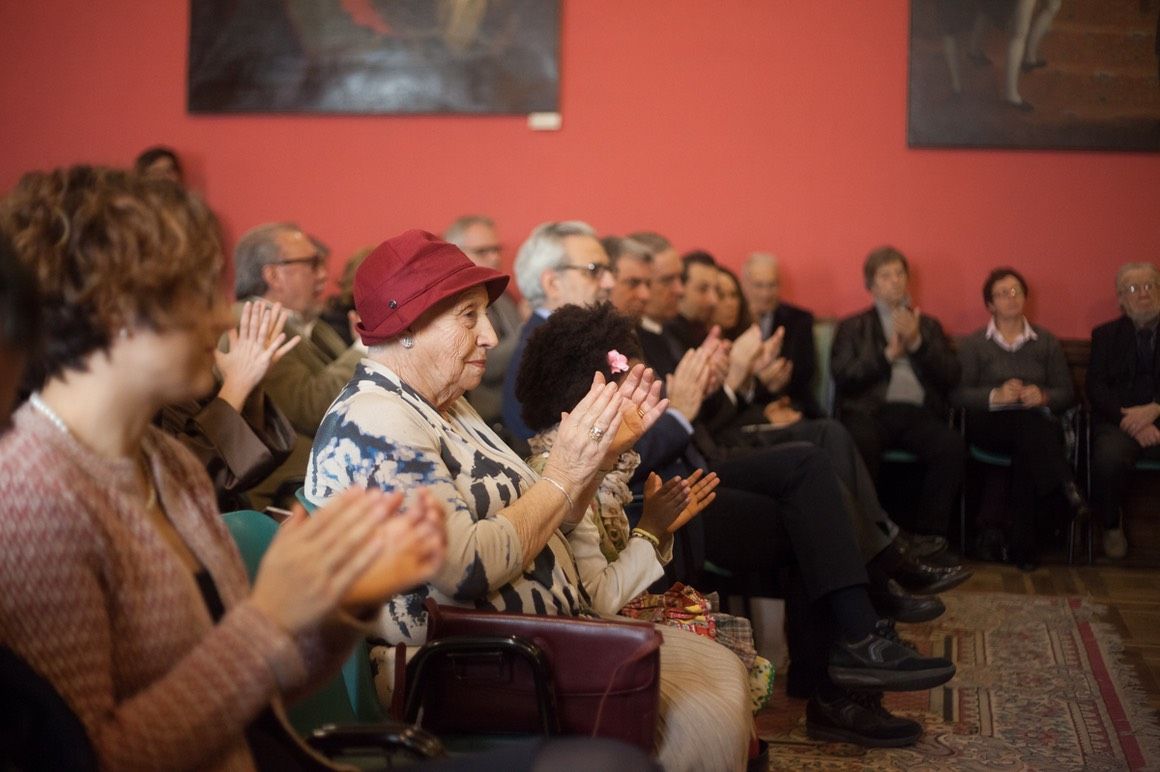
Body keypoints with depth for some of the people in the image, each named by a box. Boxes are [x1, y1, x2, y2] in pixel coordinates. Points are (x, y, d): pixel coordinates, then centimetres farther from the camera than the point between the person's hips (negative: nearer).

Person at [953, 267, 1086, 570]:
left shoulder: (1047, 342, 18)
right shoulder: (973, 344, 11)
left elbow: (1067, 393, 11)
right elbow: (957, 394, -1)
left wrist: (1044, 396, -13)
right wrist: (995, 396, -19)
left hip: (1037, 426, 2)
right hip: (990, 425, -2)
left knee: (1028, 452, -35)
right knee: (1031, 426, -37)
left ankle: (1022, 543, -32)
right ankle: (1066, 489, -40)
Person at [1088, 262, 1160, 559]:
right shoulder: (1105, 335, 16)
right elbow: (1096, 389, 4)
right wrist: (1131, 420, -14)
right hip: (1119, 421, 0)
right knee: (1109, 456, -35)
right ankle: (1112, 526, -8)